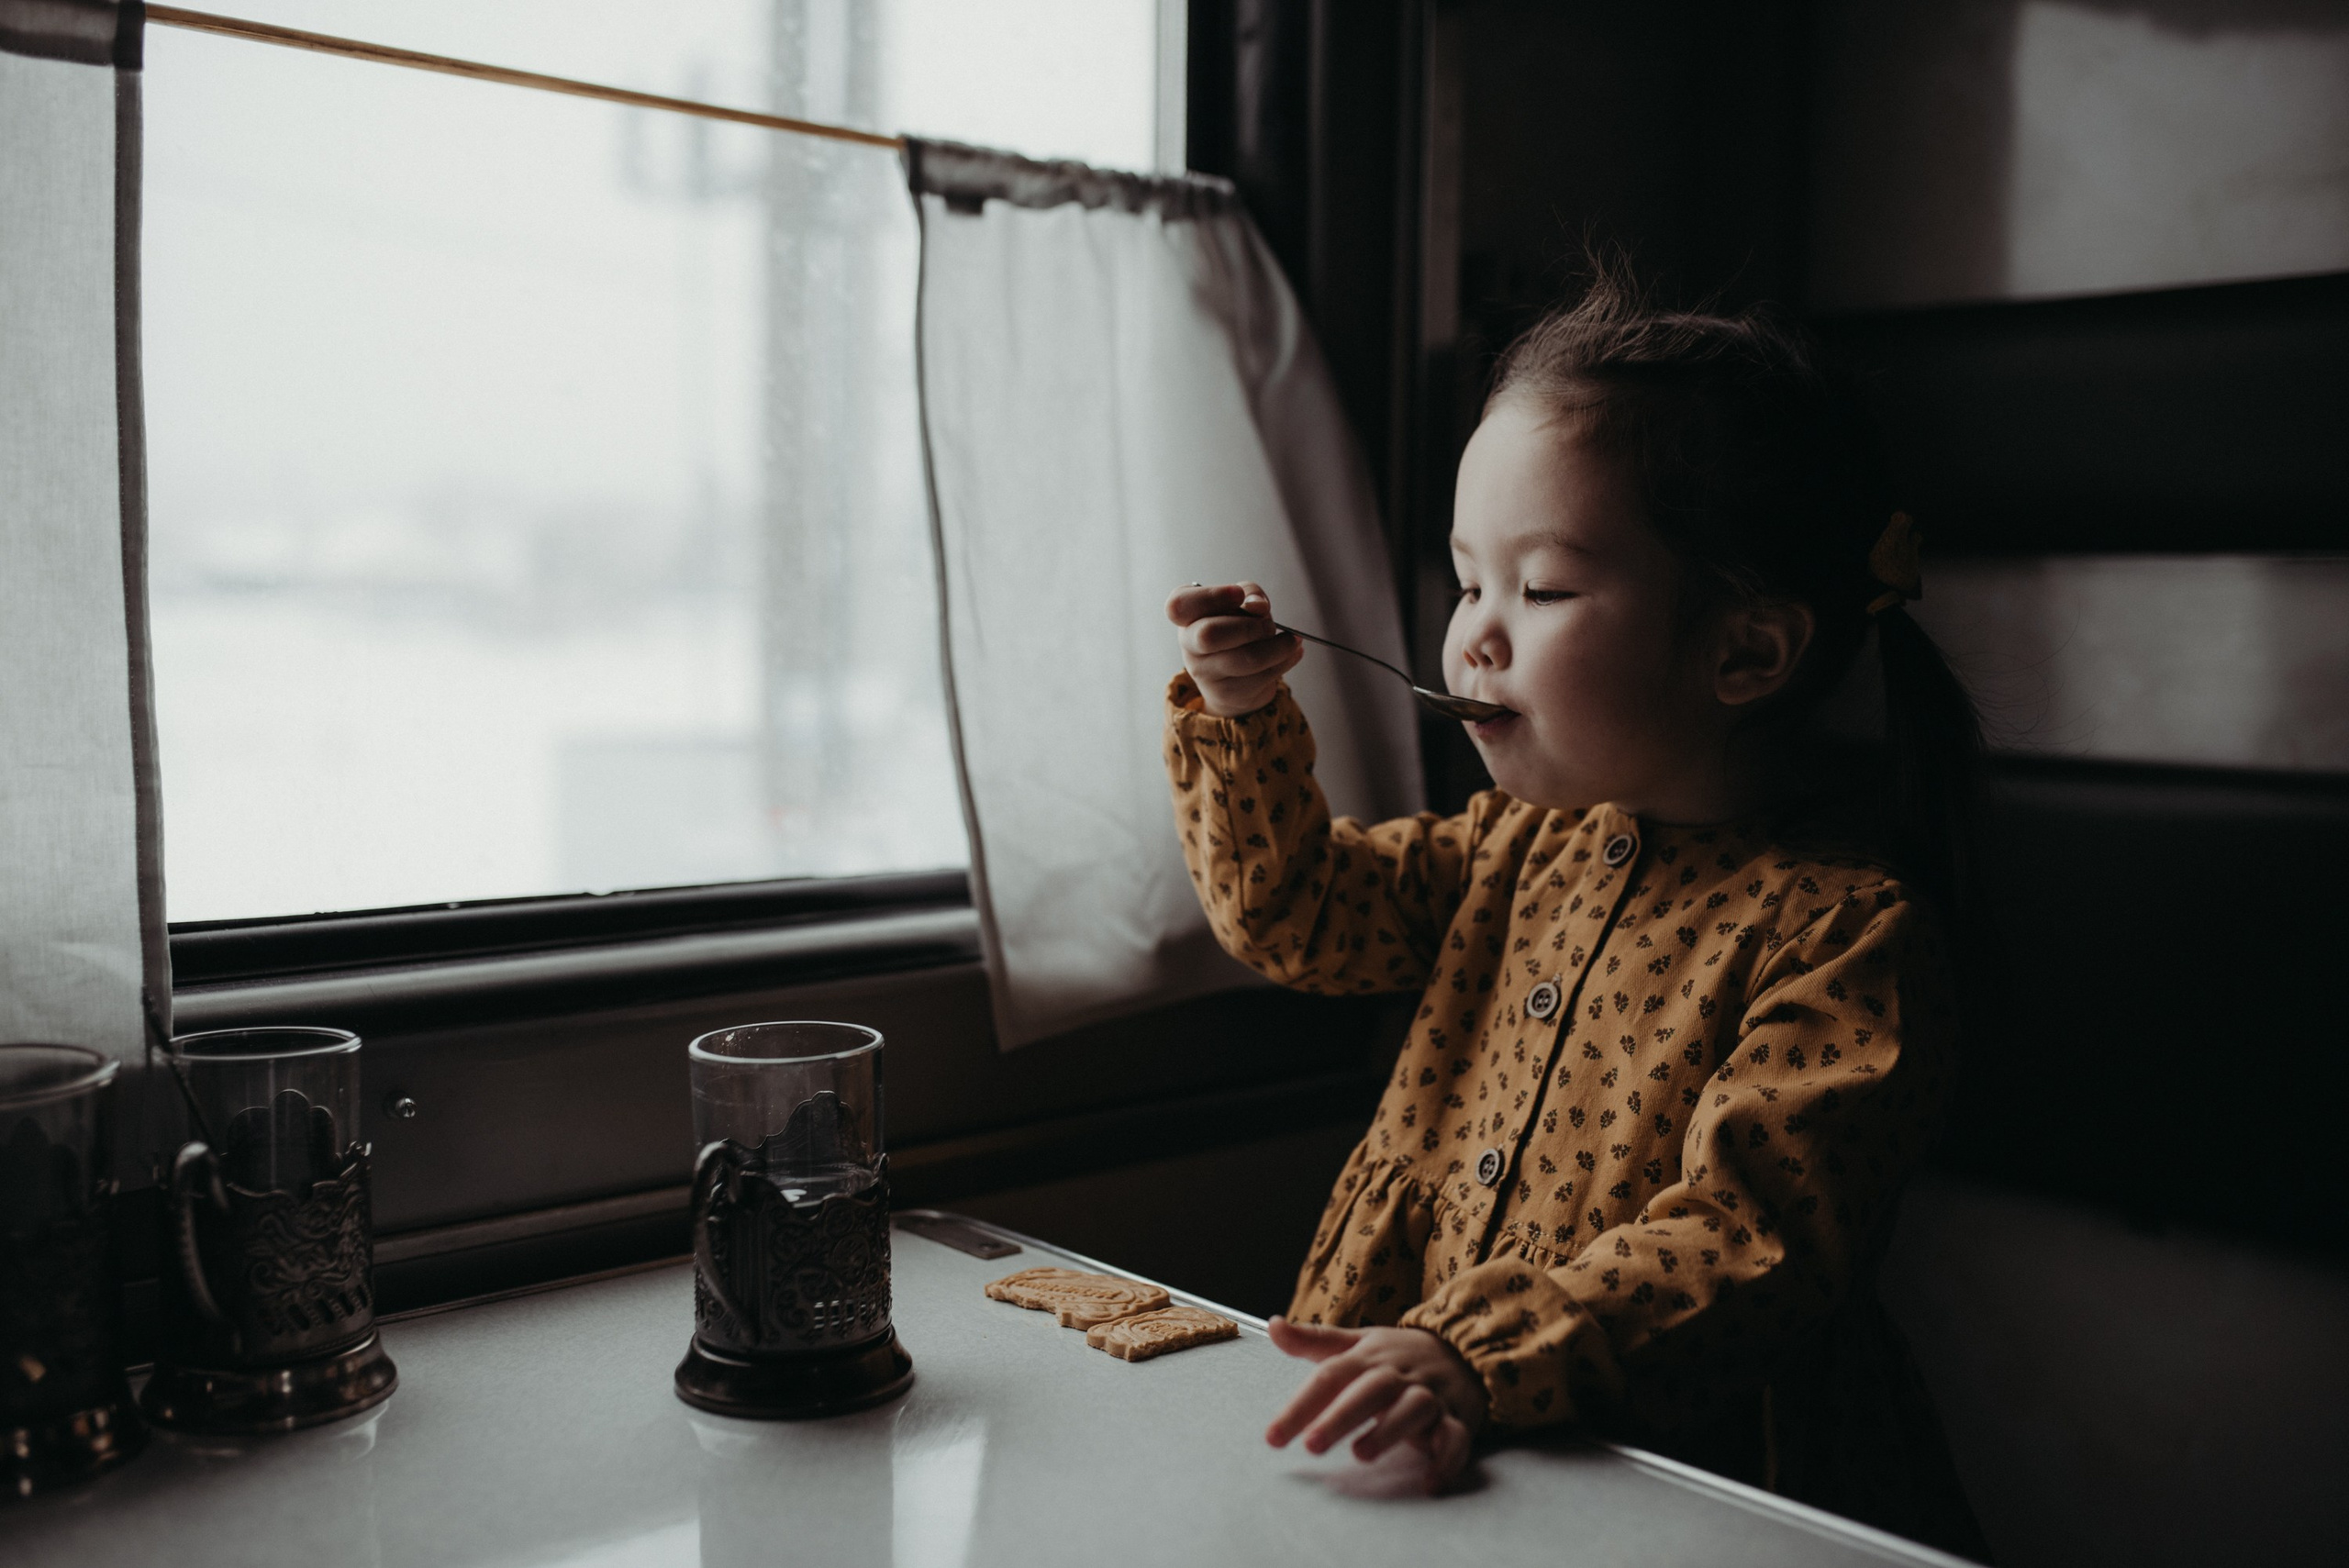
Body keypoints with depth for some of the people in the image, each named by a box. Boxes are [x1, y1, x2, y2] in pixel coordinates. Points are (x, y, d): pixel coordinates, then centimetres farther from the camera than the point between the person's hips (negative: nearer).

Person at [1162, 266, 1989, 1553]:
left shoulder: (1846, 927, -14)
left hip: (1678, 1466, -4)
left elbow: (1750, 1238, -21)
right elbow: (1296, 913, 19)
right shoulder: (1523, 840, 9)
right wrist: (1241, 721, 4)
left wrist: (1481, 1355, -32)